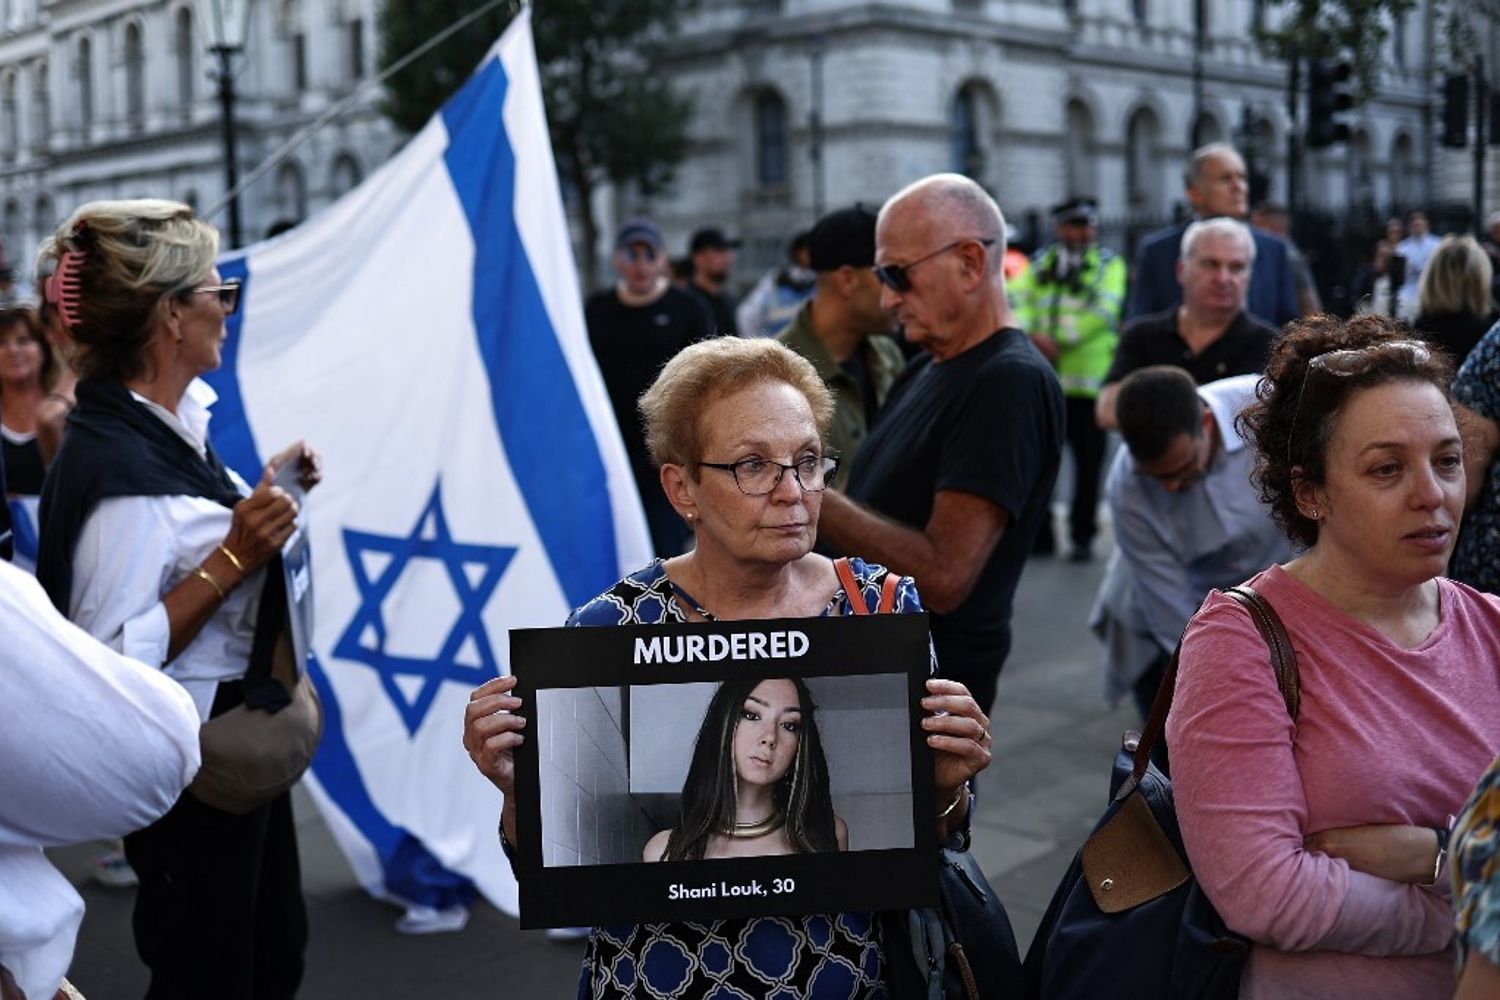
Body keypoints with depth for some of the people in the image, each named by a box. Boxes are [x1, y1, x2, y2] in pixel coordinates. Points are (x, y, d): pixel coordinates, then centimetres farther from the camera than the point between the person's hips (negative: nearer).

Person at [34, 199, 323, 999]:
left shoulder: (169, 423, 2)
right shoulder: (120, 468, -26)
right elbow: (114, 658, -27)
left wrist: (264, 493, 4)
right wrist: (235, 557, -28)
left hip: (238, 735, 9)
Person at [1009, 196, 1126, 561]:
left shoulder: (1109, 264, 4)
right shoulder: (1040, 263, 13)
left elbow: (1103, 310, -10)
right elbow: (1017, 301, 0)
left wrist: (1060, 342, -17)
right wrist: (1031, 336, -20)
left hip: (1088, 381, -3)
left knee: (1088, 464, 2)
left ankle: (1083, 536, 12)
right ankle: (1038, 533, 17)